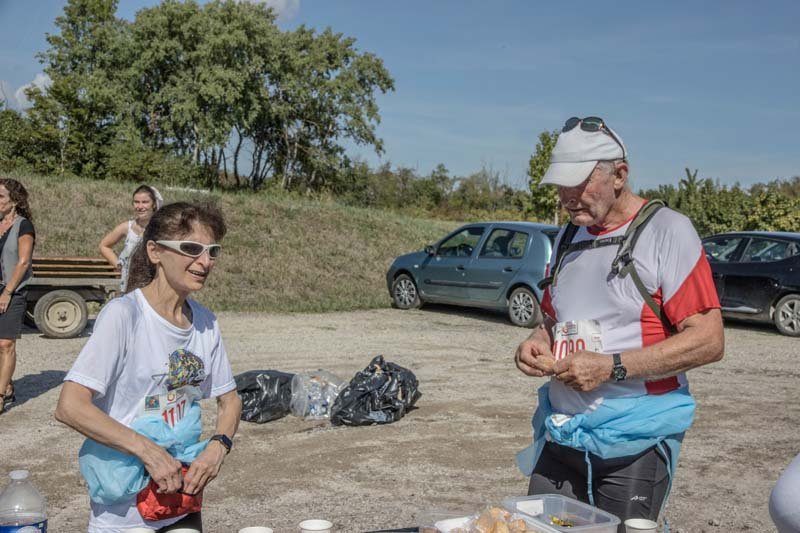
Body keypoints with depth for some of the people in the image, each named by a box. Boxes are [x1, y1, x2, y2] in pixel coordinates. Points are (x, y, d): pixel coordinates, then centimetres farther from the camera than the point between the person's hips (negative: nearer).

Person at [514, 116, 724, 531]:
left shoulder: (667, 230, -9)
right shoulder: (567, 238, 13)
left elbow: (708, 341, -15)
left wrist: (611, 367, -20)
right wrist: (537, 344, 0)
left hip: (634, 442, -6)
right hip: (560, 434, 6)